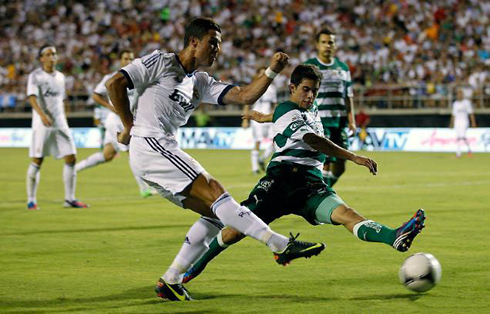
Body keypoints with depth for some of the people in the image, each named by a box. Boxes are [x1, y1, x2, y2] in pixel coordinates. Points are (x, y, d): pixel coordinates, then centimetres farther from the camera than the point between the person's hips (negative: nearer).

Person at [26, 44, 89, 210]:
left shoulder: (60, 77, 15)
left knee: (71, 158, -1)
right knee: (37, 161, -4)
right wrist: (42, 115, -33)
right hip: (42, 124, -6)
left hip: (60, 124, 6)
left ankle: (69, 199, 5)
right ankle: (31, 200, 5)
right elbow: (32, 97, -18)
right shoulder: (35, 76, -5)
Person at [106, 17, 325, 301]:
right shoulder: (160, 62, 0)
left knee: (213, 212, 4)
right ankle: (281, 245, -25)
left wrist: (271, 72, -2)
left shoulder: (201, 83, 21)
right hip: (149, 145, -10)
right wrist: (130, 126, -3)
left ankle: (170, 281, 4)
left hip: (165, 153, 10)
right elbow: (115, 84, -6)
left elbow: (244, 96, 11)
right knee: (215, 192, -18)